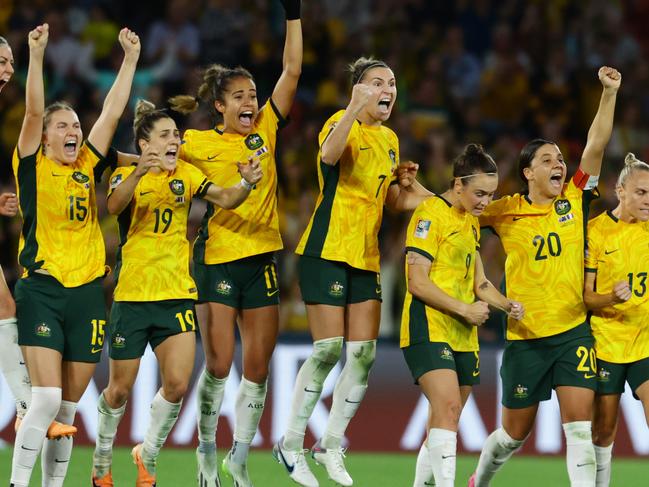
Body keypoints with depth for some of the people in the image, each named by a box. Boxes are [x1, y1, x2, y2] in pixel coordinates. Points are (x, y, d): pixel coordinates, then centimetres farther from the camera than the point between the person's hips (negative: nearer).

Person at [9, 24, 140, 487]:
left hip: (87, 292, 4)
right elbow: (33, 111, -11)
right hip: (42, 290, -4)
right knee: (46, 398, -15)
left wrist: (131, 59, 8)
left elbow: (112, 113, 11)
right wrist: (37, 55, -19)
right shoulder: (34, 167, 0)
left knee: (67, 407, 6)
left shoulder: (87, 167, 11)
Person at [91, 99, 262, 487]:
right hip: (132, 295, -2)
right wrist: (139, 172, -48)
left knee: (177, 385, -10)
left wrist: (247, 184, -33)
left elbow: (225, 199, -10)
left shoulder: (186, 175, 4)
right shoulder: (127, 176, -6)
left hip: (177, 295, 2)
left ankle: (148, 456, 14)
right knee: (120, 389, 6)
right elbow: (114, 204, -28)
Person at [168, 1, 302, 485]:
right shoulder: (198, 144, -2)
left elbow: (292, 71, 2)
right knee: (219, 363, -5)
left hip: (263, 257, 3)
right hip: (218, 258, -3)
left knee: (258, 364, 4)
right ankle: (207, 445, 15)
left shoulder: (265, 130, 6)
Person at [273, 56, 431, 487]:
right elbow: (329, 153, -33)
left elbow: (394, 201, 24)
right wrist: (356, 108, -44)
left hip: (366, 258, 7)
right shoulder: (343, 124, -8)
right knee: (328, 349, -10)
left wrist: (408, 184, 3)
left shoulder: (390, 140, 14)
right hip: (327, 252, -7)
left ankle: (331, 446, 12)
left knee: (364, 354, 1)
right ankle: (291, 443, 2)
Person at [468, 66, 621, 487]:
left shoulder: (574, 200, 3)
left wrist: (609, 94, -14)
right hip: (526, 337, -1)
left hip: (574, 331, 1)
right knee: (515, 433, 11)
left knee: (580, 422, -12)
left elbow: (596, 145, -4)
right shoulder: (507, 212, -1)